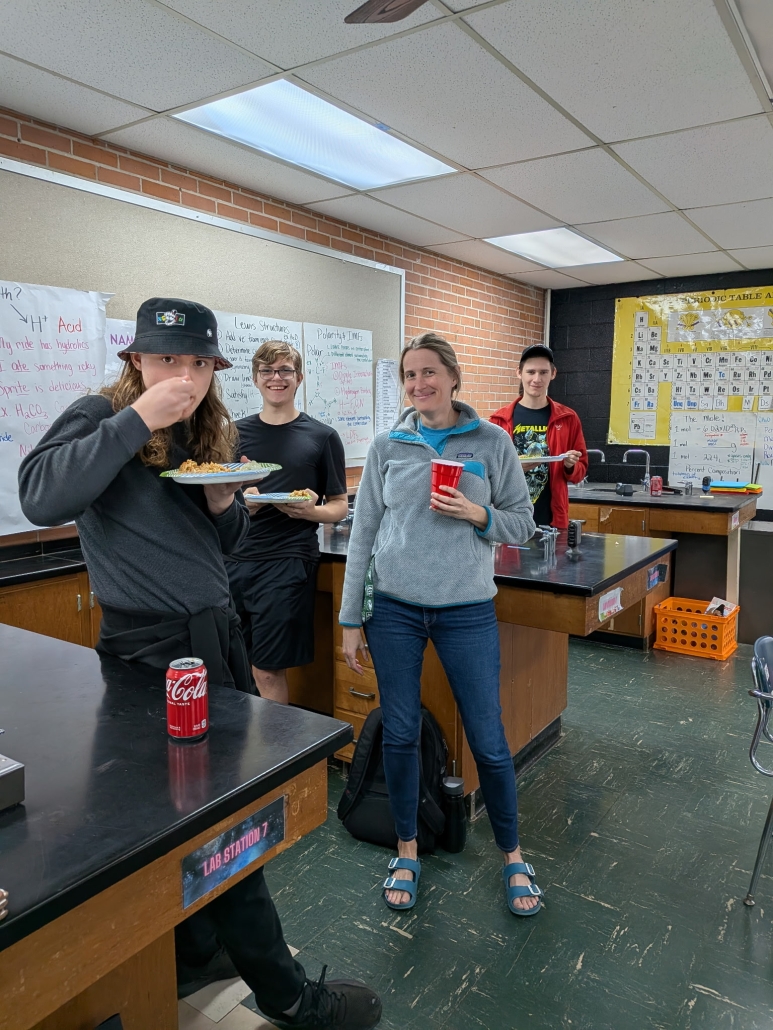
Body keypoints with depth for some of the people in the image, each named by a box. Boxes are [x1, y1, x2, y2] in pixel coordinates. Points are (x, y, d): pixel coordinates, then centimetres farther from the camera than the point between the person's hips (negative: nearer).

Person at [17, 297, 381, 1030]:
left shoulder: (204, 433, 11)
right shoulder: (99, 416, -9)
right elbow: (41, 499, -28)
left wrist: (224, 503, -4)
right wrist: (137, 420, -27)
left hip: (216, 632, 8)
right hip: (152, 647, -7)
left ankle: (194, 956, 39)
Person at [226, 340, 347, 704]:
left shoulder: (322, 437, 3)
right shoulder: (236, 433, 10)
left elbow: (339, 507, 6)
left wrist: (310, 511, -16)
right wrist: (243, 505, -9)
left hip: (288, 562, -3)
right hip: (236, 560, 3)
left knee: (268, 672, 0)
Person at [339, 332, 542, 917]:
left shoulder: (492, 442, 0)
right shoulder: (387, 447, 3)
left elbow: (524, 524, 4)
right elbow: (363, 534, 4)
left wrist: (478, 514, -16)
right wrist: (352, 620, 3)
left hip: (467, 611, -1)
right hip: (395, 610, 2)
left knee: (488, 741, 5)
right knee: (400, 735, 11)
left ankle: (512, 855, 30)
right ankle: (407, 850, 32)